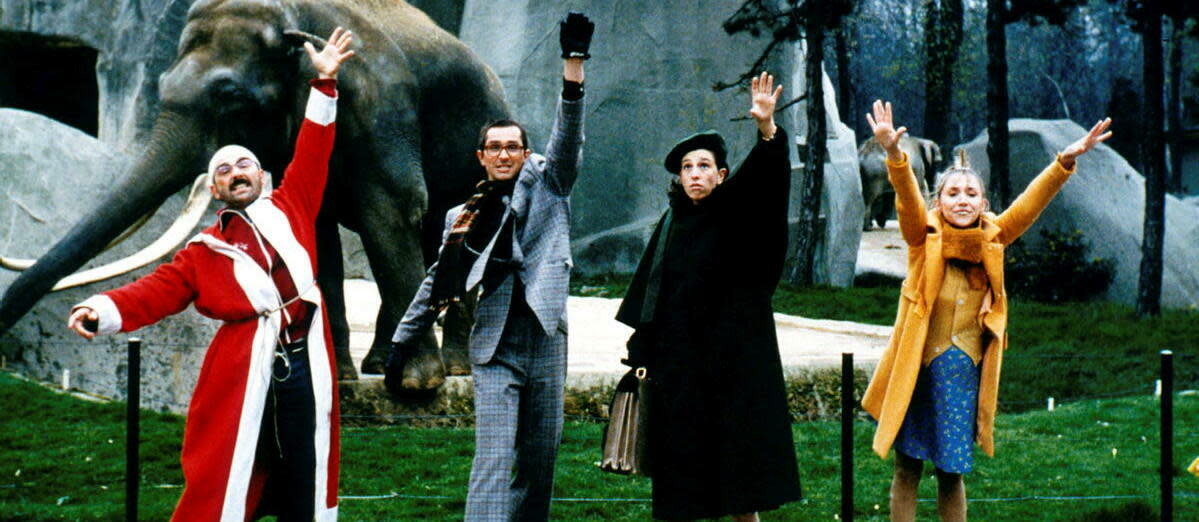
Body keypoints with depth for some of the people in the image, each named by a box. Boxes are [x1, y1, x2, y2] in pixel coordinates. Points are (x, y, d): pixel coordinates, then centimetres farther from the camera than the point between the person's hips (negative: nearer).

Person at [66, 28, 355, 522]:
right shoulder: (206, 250, 12)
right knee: (226, 480, -5)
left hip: (306, 365, 2)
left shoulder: (289, 209, 16)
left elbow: (311, 157, 14)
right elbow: (160, 288, 1)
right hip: (245, 366, -2)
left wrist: (324, 84, 8)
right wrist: (104, 310, -16)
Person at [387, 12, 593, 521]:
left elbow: (567, 135, -6)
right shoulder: (462, 218, 11)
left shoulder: (546, 187, 8)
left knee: (540, 461, 5)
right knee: (494, 460, -12)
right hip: (495, 345, -1)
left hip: (546, 340, 1)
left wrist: (573, 62, -19)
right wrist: (401, 341, 16)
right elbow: (436, 284, 18)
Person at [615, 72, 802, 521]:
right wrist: (640, 351, 5)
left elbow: (763, 179, -21)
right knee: (683, 452, 1)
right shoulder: (673, 223, 11)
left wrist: (767, 129, -38)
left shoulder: (735, 212, -1)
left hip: (733, 354, -3)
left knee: (739, 447, -4)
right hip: (678, 357, 4)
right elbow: (651, 291, 11)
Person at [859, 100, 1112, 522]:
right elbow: (907, 197, -19)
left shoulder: (992, 241, 5)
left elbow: (1031, 202, -2)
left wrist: (1066, 161, -16)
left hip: (965, 374, 3)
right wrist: (893, 153, -38)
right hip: (916, 371, -3)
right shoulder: (925, 237, -4)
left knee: (952, 473, 10)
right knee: (907, 469, 4)